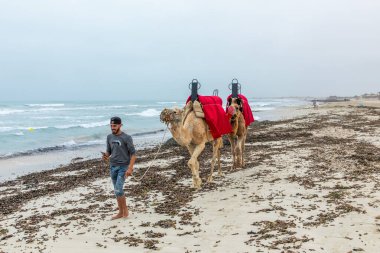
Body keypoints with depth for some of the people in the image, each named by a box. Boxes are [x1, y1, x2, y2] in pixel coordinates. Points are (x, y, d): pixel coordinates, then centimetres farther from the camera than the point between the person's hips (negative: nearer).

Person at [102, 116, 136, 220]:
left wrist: (130, 168, -19)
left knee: (118, 189, -12)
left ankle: (125, 210, 6)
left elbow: (133, 153, -11)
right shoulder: (109, 137, 7)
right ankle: (121, 212, 19)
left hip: (123, 167, -6)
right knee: (117, 190, 9)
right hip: (112, 166, 6)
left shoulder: (126, 138, -11)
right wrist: (106, 156, -8)